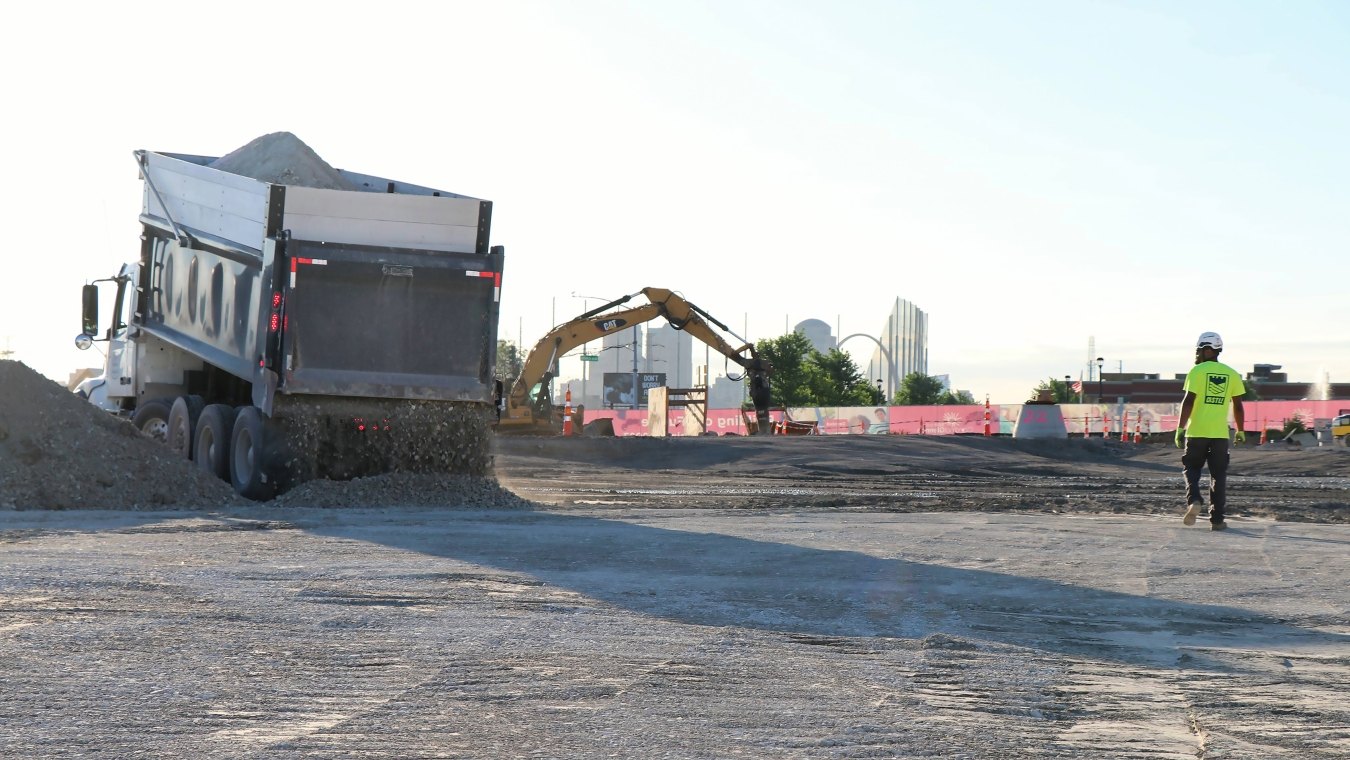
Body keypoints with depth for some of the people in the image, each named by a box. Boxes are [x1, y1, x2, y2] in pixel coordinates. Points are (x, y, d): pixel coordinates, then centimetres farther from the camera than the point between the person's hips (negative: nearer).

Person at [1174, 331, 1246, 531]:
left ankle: (1194, 500, -12)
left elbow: (1188, 402, -10)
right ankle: (1217, 519, 6)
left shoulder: (1197, 372, -5)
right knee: (1218, 476, 8)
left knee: (1192, 469, 13)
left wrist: (1180, 428, -6)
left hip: (1196, 432, -2)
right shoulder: (1231, 374, 7)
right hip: (1220, 433, 2)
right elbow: (1237, 406, 8)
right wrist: (1240, 431, 18)